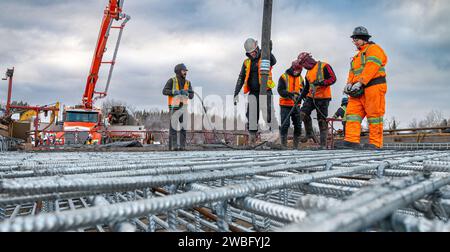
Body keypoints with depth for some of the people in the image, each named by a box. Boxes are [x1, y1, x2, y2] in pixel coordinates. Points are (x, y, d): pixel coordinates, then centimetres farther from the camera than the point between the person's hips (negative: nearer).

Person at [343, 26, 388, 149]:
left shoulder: (373, 48, 3)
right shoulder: (357, 56, 30)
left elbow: (371, 67, -12)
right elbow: (352, 72, 19)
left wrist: (360, 82, -21)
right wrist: (349, 83, -2)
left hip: (373, 86, -8)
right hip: (359, 90, 8)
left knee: (374, 114, -7)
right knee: (353, 112, -5)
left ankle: (375, 143, -5)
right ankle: (352, 140, -12)